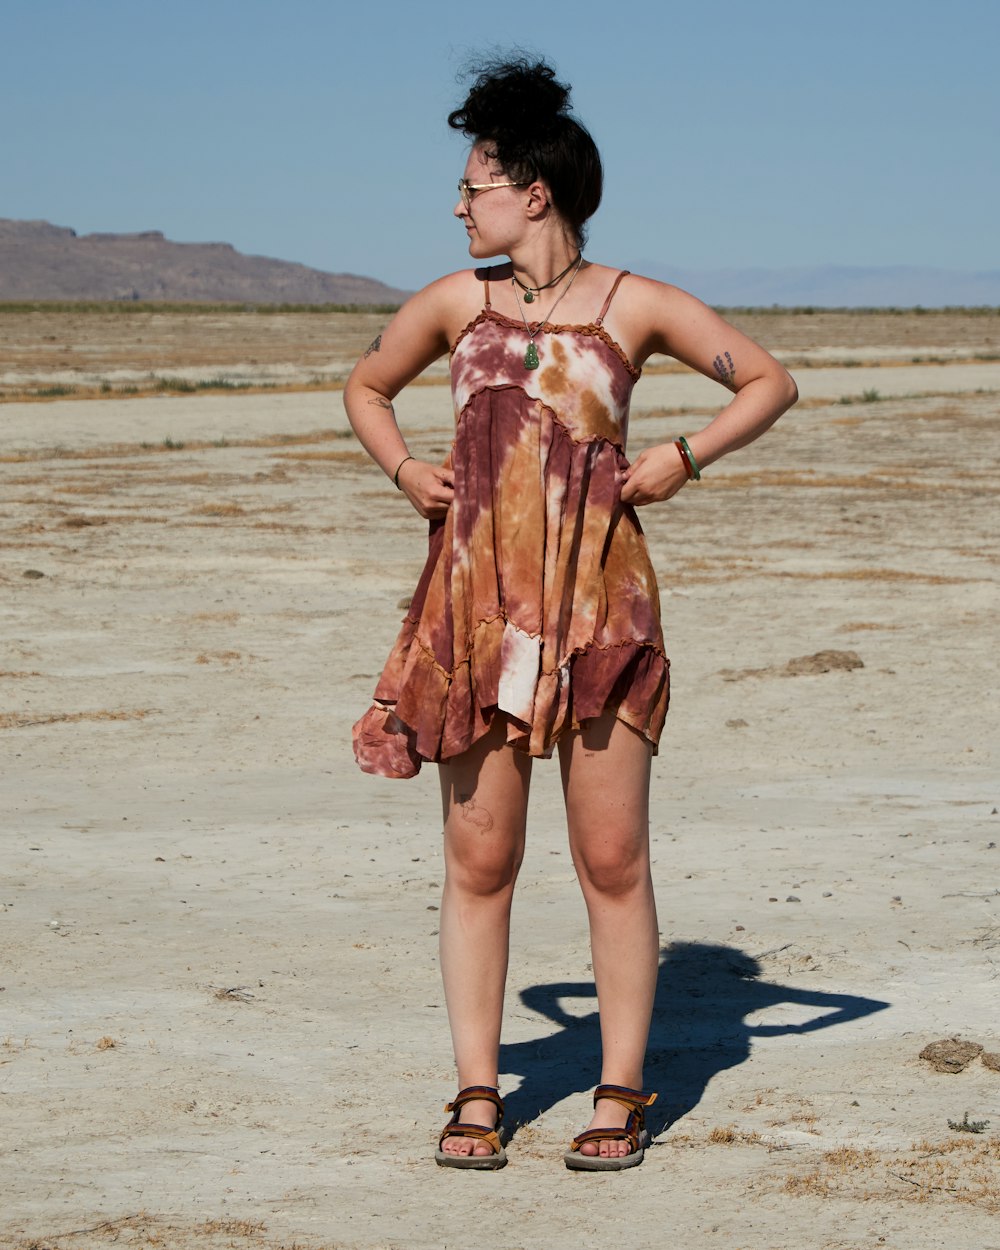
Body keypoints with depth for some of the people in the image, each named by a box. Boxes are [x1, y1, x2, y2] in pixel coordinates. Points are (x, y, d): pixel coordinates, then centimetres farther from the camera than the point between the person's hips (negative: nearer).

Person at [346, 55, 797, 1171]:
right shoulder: (455, 304, 10)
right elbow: (365, 386, 26)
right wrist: (402, 469, 9)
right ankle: (476, 1095, 10)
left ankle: (620, 1097, 7)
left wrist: (682, 461, -1)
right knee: (477, 859, 2)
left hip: (599, 601, -2)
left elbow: (769, 382, 10)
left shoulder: (636, 305, 3)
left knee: (612, 859, -1)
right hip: (475, 599, 2)